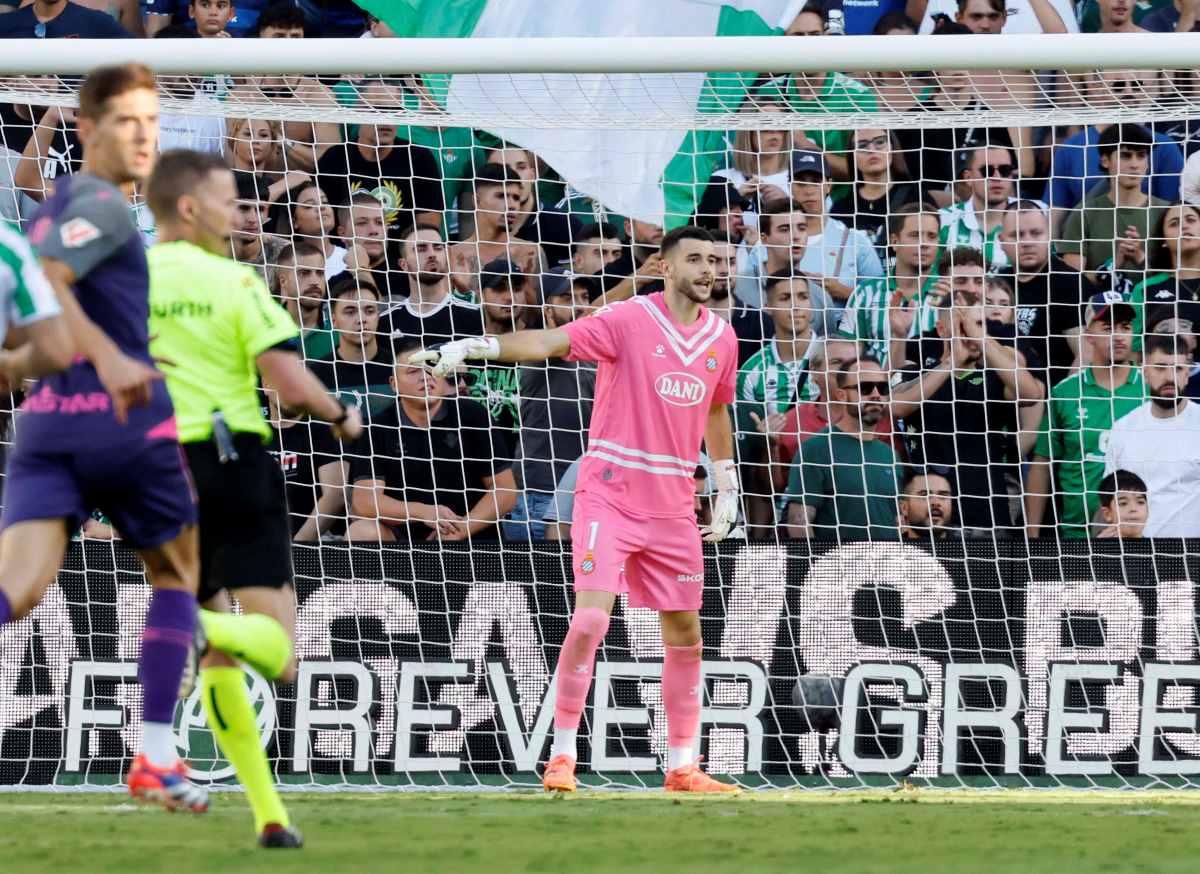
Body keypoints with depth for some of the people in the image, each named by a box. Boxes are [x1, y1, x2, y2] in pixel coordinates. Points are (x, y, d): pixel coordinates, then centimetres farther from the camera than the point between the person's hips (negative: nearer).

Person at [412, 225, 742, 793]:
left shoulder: (722, 339, 8)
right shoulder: (628, 321, -10)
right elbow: (549, 341, -20)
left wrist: (727, 492, 25)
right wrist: (472, 347, -33)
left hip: (673, 506, 5)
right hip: (608, 495, -5)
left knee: (685, 636, 7)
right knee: (590, 619, -16)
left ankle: (681, 767, 18)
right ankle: (561, 756, -6)